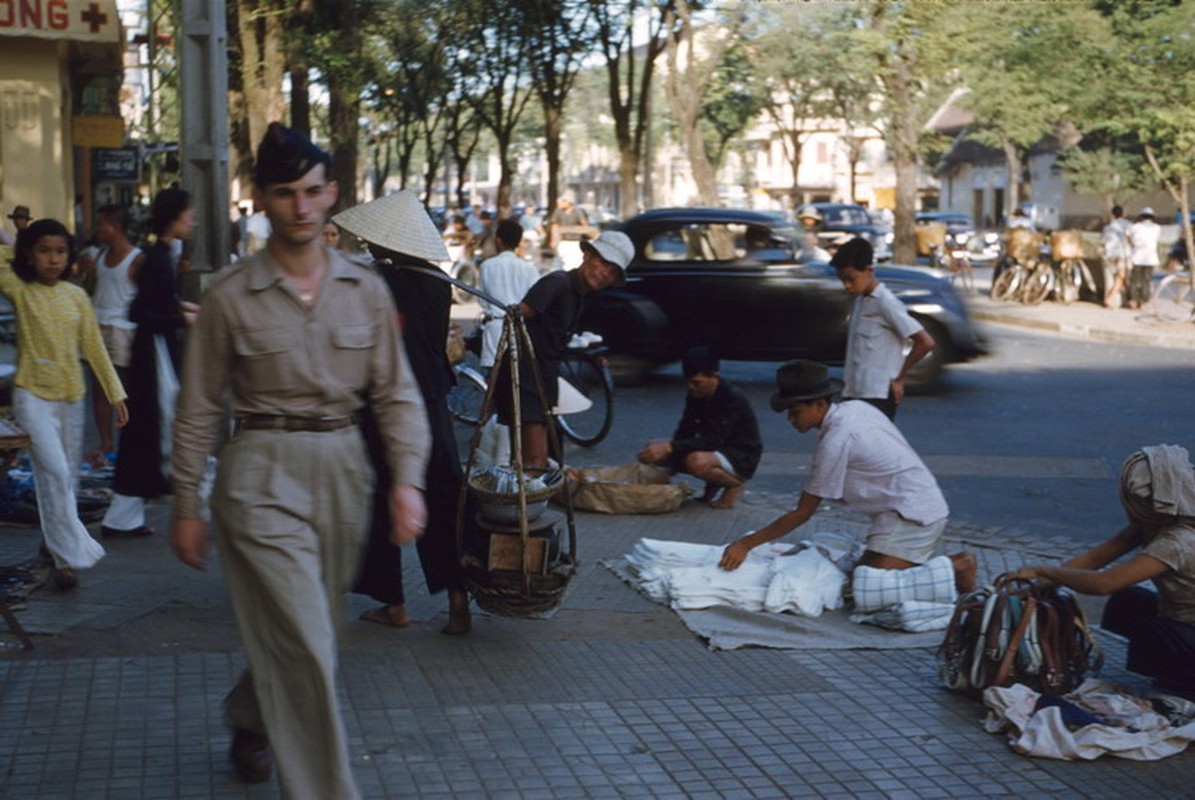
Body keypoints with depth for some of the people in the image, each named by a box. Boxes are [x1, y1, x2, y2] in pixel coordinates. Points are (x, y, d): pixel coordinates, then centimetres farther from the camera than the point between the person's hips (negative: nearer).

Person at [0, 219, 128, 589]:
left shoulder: (76, 295, 3)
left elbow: (94, 347, 7)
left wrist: (116, 393, 6)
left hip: (71, 395, 4)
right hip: (33, 395, -4)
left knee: (67, 476, 11)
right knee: (54, 470, -15)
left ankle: (56, 542, 26)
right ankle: (70, 554, -11)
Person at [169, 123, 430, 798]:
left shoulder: (366, 290, 4)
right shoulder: (230, 297, -4)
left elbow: (396, 394, 5)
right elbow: (199, 410, 1)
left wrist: (408, 480, -8)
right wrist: (186, 507, 2)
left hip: (343, 469, 4)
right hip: (263, 471, -4)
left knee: (305, 633, 18)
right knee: (306, 646, -10)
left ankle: (249, 720, 48)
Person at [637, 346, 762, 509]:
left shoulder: (732, 398, -26)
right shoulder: (695, 395, -2)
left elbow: (713, 441, -33)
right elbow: (685, 432, -2)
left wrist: (669, 447, -40)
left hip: (741, 457, -8)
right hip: (715, 450, 8)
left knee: (697, 461, -39)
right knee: (652, 448, -4)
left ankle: (735, 484, -7)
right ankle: (715, 481, 8)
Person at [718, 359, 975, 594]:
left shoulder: (836, 441, -21)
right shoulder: (855, 407, 5)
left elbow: (802, 513, -14)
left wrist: (746, 544, -11)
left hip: (911, 515, -10)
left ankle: (953, 569, -6)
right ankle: (953, 564, 13)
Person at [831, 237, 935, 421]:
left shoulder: (886, 303, -13)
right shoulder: (859, 301, 13)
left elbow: (926, 342, -17)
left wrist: (899, 379, -10)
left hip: (878, 397, -9)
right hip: (854, 394, 9)